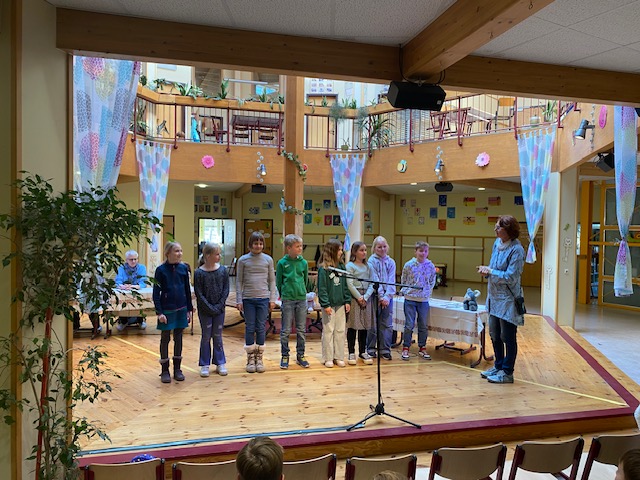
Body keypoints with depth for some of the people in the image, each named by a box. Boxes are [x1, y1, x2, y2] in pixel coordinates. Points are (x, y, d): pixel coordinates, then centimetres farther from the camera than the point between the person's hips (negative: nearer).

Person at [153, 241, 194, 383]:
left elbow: (187, 290, 7)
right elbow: (156, 292, -7)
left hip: (181, 309, 3)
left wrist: (189, 309, 7)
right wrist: (159, 312, -12)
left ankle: (177, 369, 23)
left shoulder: (183, 268, 1)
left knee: (178, 338, 11)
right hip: (167, 310, -3)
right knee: (165, 339, 7)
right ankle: (165, 370, 19)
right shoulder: (161, 270, -8)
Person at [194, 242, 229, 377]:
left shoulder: (223, 270, -2)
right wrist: (210, 308, -13)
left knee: (217, 336, 11)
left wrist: (219, 306, -9)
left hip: (219, 309, 2)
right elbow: (199, 294, -9)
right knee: (206, 337, 6)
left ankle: (220, 363, 20)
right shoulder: (199, 272, -10)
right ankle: (205, 365, 16)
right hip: (204, 310, -2)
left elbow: (226, 290, 0)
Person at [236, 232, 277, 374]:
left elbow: (272, 280, 6)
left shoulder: (268, 259, 3)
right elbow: (239, 281, 2)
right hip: (248, 299, 0)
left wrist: (272, 299, 3)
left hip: (263, 299, 1)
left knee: (261, 328, 5)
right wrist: (239, 300, -1)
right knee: (250, 328, 5)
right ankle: (250, 359, 15)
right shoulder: (243, 260, 0)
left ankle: (259, 358, 16)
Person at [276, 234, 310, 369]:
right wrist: (283, 295, 6)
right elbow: (278, 282, 3)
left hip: (302, 299, 3)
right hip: (287, 300, -3)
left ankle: (300, 355, 21)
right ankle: (285, 356, 15)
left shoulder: (303, 262, 4)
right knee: (286, 330, 3)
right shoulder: (282, 263, -4)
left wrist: (302, 291, 13)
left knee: (301, 330, 9)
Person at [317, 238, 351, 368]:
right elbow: (322, 288, -12)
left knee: (340, 331, 9)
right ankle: (328, 358, 12)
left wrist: (347, 301, 3)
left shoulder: (341, 267, 7)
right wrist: (325, 304, -16)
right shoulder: (323, 269, -10)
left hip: (341, 304, 6)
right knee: (328, 331, 3)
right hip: (329, 305, -5)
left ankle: (339, 357, 18)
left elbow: (345, 286, 10)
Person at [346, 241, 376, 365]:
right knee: (352, 325, -1)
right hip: (354, 297, -4)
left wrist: (365, 297, -9)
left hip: (366, 298, 4)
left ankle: (363, 352, 18)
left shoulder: (368, 266, 11)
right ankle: (351, 353, 7)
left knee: (364, 325, 8)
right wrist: (359, 297, -13)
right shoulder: (350, 266, -2)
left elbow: (372, 284, 4)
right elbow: (349, 284, -10)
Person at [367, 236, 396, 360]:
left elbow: (391, 281, 1)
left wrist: (387, 297, -10)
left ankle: (385, 350, 14)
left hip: (388, 297, 3)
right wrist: (381, 296, -14)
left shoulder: (391, 262, 9)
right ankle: (370, 349, 14)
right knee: (373, 325, 2)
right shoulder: (372, 261, -2)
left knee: (387, 325, 5)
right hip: (375, 296, -3)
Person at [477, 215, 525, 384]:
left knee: (508, 337, 5)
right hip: (494, 297, 8)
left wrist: (490, 271, -14)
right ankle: (498, 366, 34)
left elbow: (510, 277, -22)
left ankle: (507, 372, 17)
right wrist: (486, 270, -4)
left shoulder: (516, 250, -19)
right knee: (494, 335, 18)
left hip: (507, 300, -8)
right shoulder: (497, 243, 4)